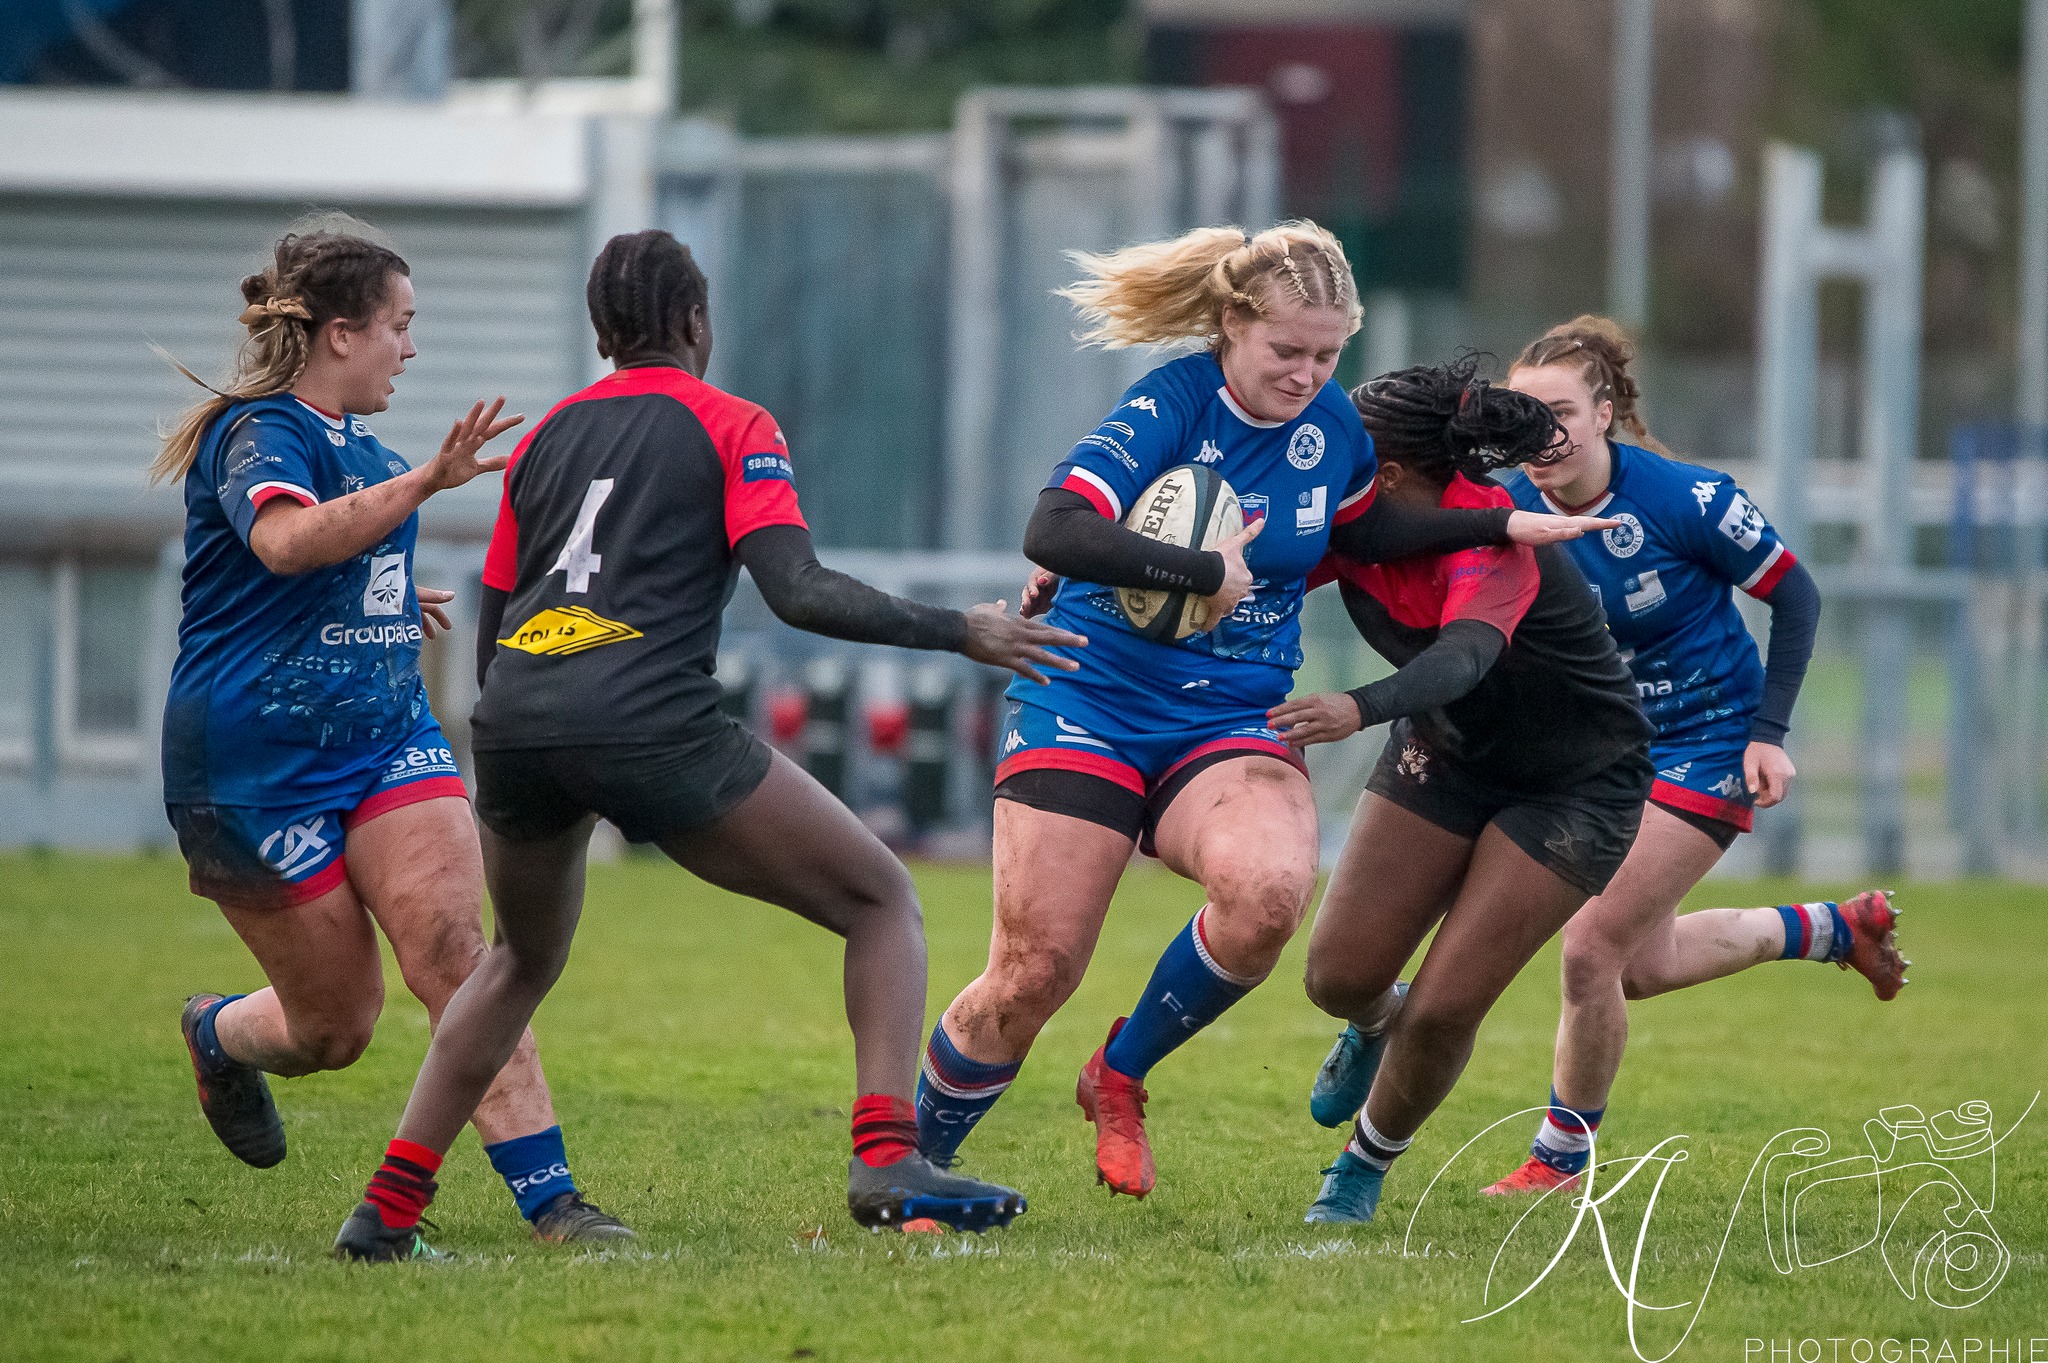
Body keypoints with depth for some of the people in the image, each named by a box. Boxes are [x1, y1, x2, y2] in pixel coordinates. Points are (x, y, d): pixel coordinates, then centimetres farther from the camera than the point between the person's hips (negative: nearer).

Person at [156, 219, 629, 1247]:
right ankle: (218, 1036, 37)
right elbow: (285, 540, -38)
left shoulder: (352, 440, 14)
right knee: (335, 1026, 1)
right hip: (255, 762, -7)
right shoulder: (258, 433, -14)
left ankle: (548, 1197, -22)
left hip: (386, 733, 7)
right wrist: (426, 482, -44)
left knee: (454, 950, -15)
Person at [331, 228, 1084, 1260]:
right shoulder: (730, 427, 7)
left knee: (523, 961, 31)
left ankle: (388, 1208, 21)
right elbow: (799, 592, -7)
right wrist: (957, 632, 0)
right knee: (881, 900, 7)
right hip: (648, 728, -5)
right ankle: (886, 1161, -12)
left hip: (512, 727, 5)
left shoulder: (546, 437, 22)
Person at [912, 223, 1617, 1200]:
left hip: (1231, 728, 4)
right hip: (1092, 707, -4)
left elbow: (1368, 533, 24)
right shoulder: (1168, 407, -15)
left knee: (1270, 891, -29)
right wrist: (1205, 573, -29)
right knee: (1034, 972, -9)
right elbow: (1051, 533, -28)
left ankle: (1120, 1077, -5)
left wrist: (1501, 523, 16)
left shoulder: (1330, 423, 3)